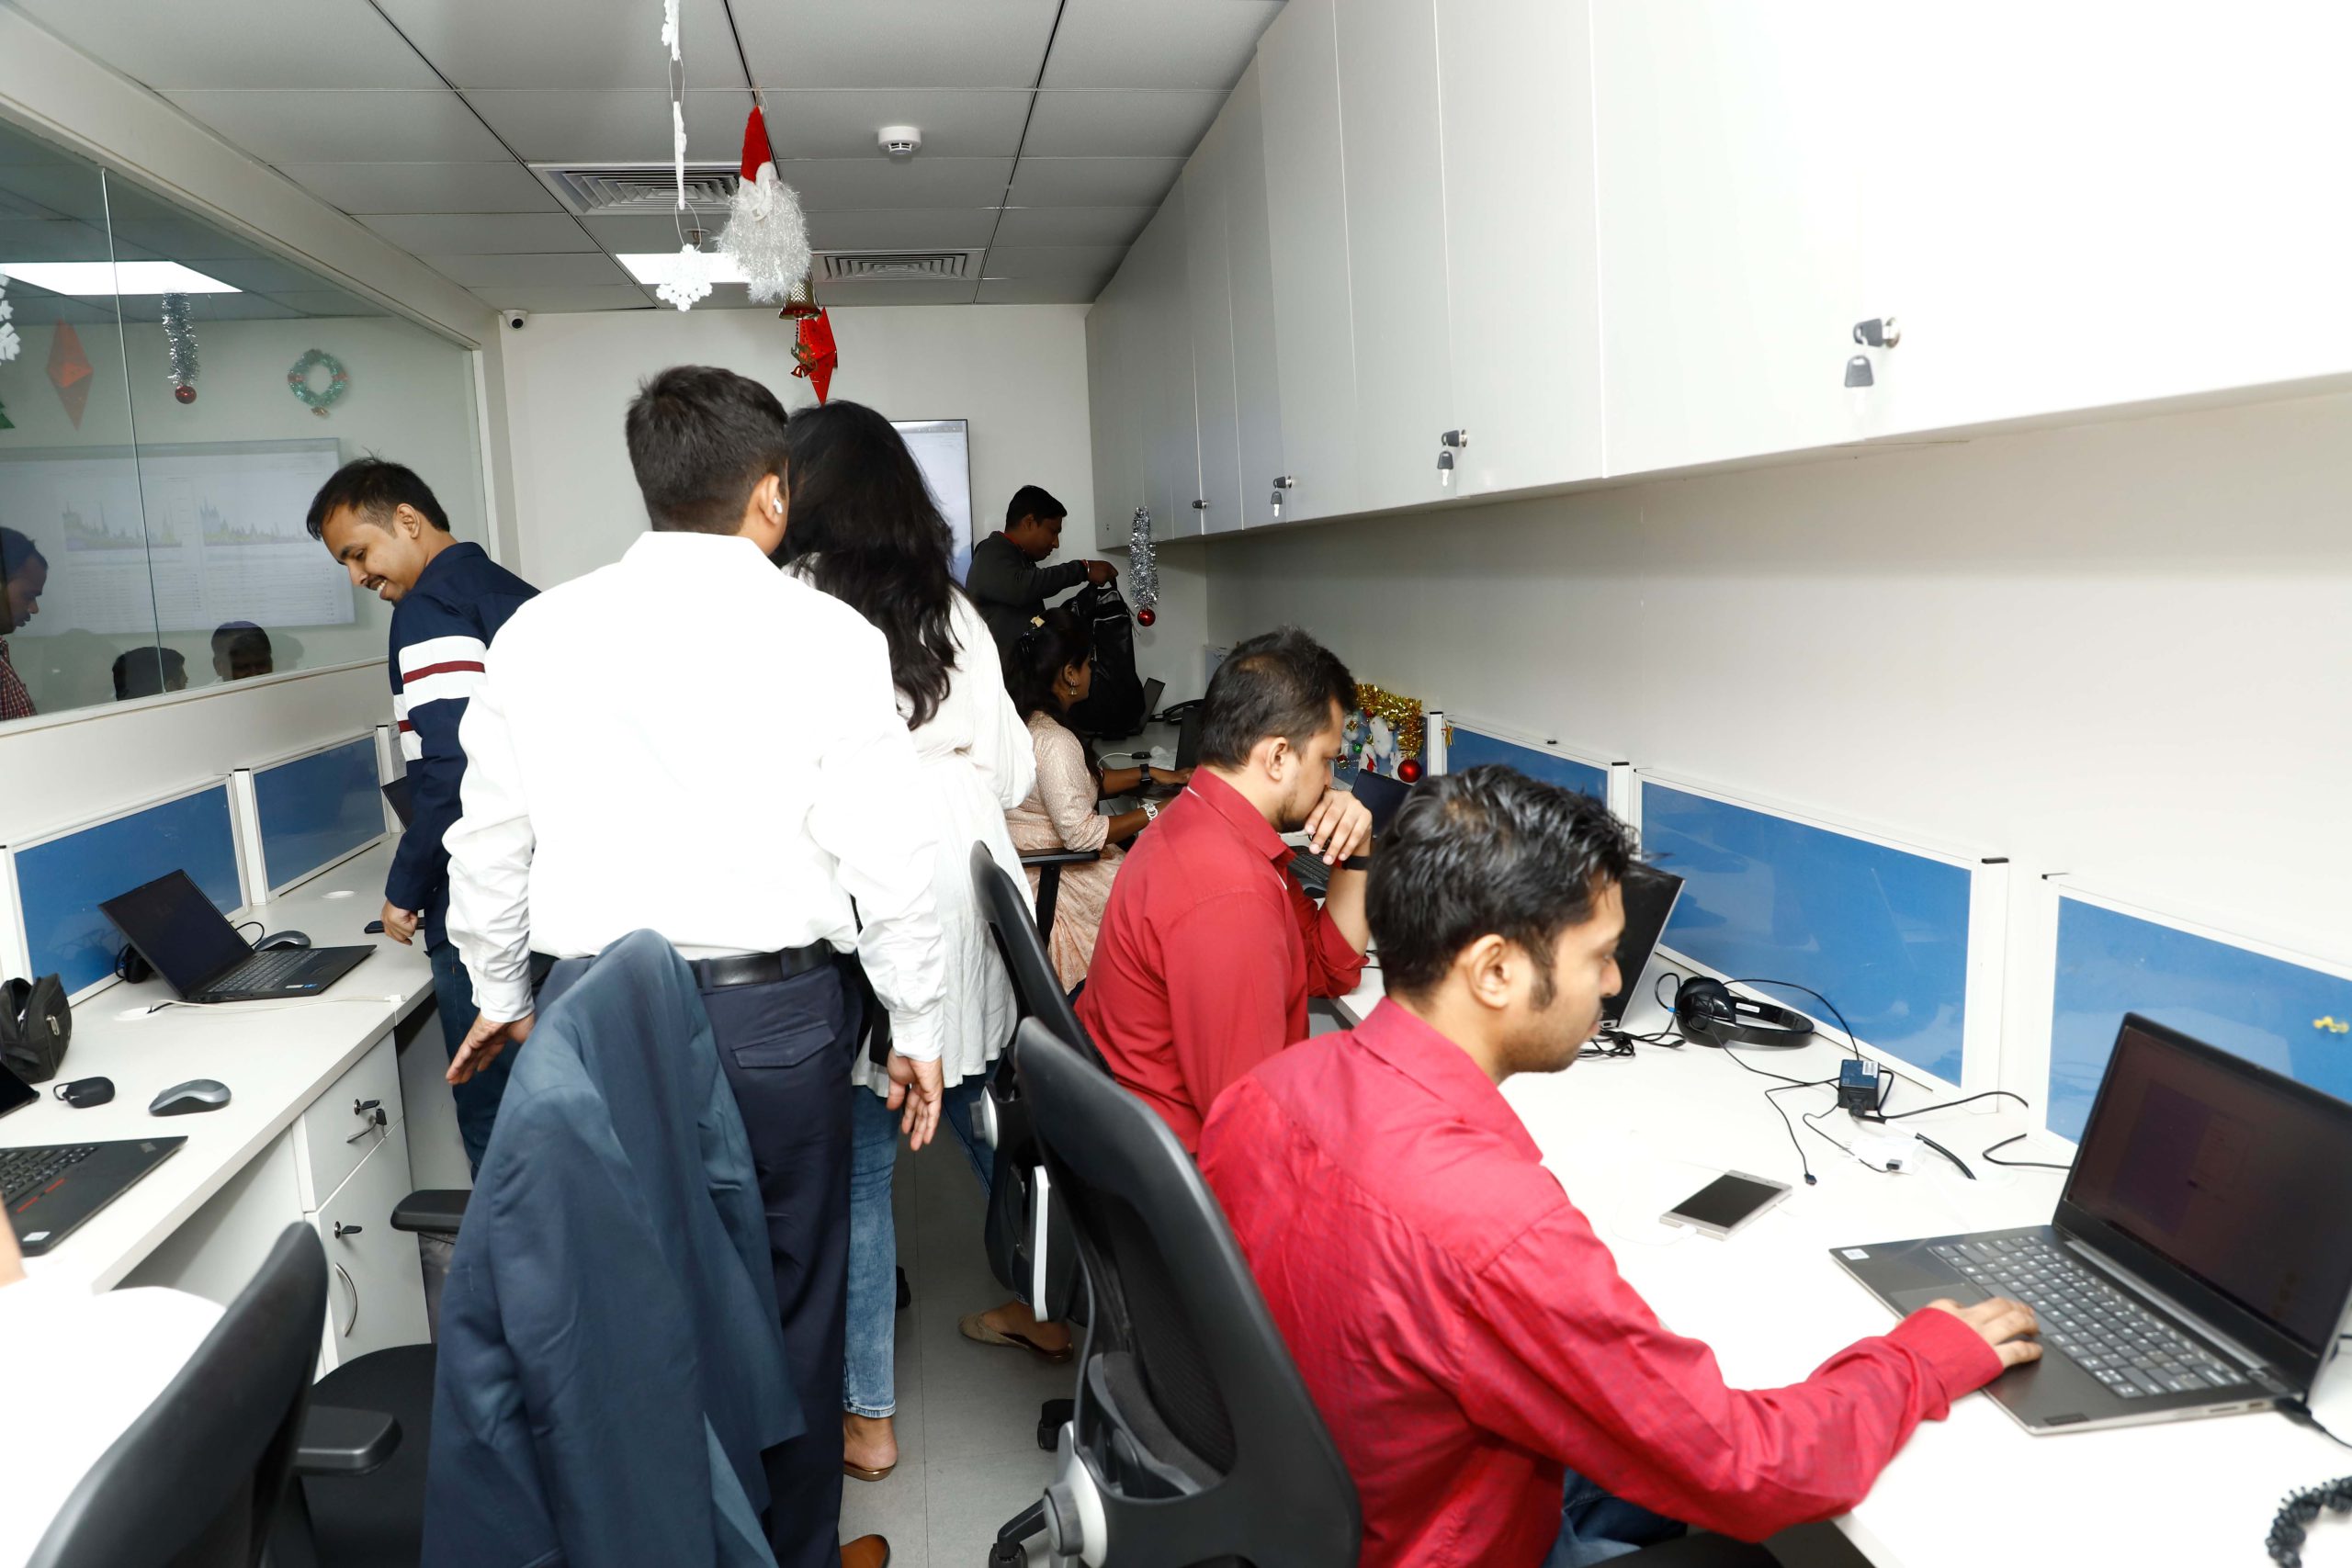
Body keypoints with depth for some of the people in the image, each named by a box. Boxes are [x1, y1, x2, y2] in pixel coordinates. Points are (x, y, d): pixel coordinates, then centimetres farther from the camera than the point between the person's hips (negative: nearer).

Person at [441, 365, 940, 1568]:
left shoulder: (538, 632, 3)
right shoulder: (822, 635, -7)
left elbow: (490, 843, 10)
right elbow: (887, 852, -7)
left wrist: (501, 993, 25)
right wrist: (917, 1027, 4)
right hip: (767, 1007, -3)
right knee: (785, 1301, 13)